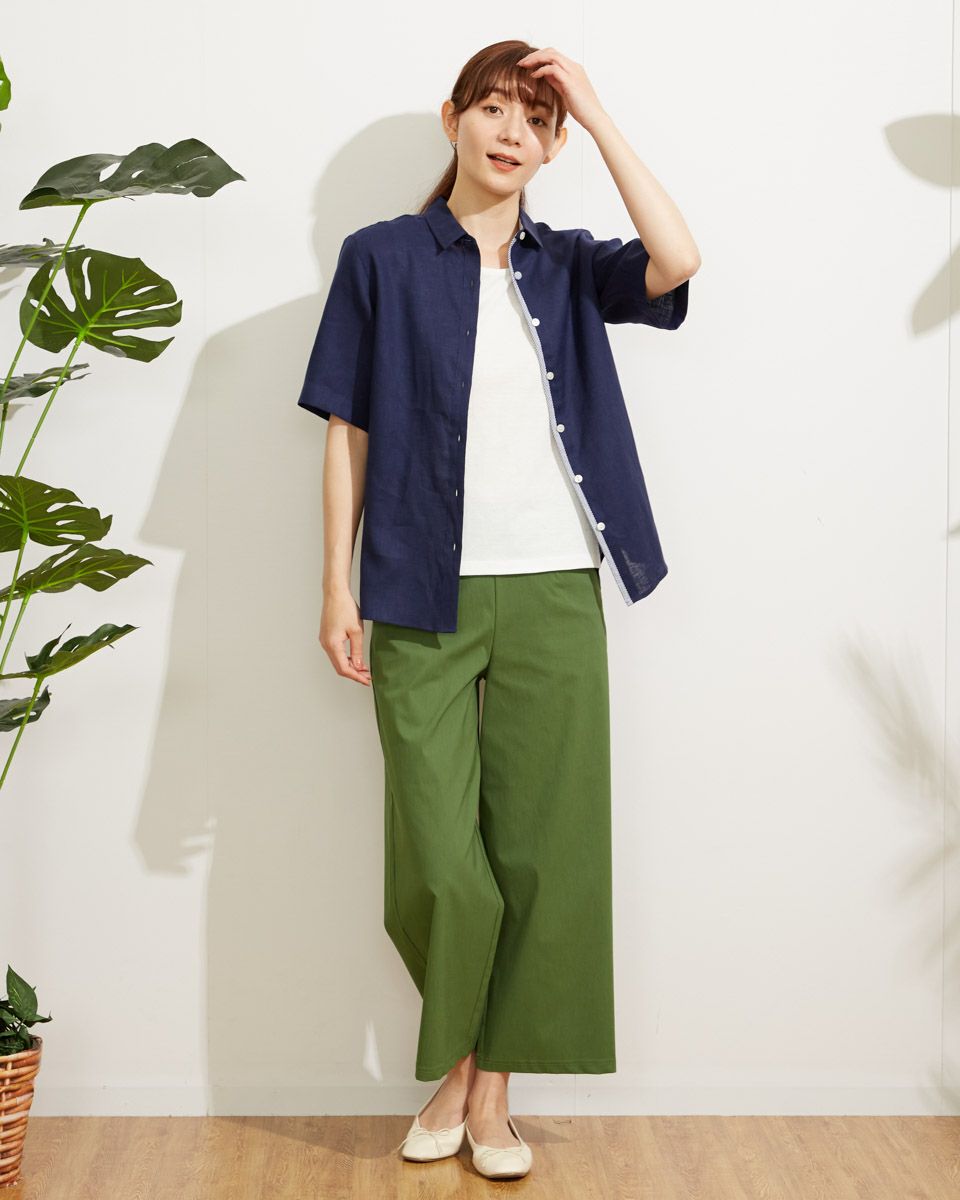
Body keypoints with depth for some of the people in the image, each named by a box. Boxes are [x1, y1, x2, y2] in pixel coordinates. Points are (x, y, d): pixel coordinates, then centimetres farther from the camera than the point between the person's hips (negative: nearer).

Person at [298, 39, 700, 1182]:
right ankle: (451, 1065, 24)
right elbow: (348, 433, 4)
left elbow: (677, 261, -11)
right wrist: (338, 587, -2)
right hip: (424, 601, -2)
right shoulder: (382, 258, 6)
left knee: (541, 852, 4)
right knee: (438, 862, -2)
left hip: (553, 594, 2)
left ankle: (491, 1084, 20)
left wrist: (596, 112, -5)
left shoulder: (568, 265, 10)